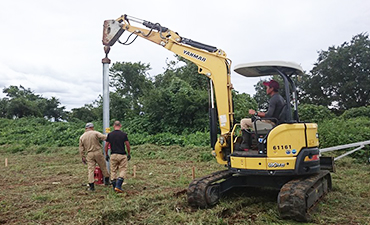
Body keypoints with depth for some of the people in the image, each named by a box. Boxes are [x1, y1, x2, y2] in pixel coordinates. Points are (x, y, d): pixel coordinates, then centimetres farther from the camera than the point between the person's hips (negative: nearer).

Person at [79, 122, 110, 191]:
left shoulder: (82, 137, 9)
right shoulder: (95, 133, -4)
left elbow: (81, 148, 10)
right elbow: (104, 137, -15)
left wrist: (83, 157, 16)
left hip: (89, 154, 3)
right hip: (98, 152, -2)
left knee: (90, 169, 3)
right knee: (103, 167, 14)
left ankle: (91, 186, 0)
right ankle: (106, 180, 25)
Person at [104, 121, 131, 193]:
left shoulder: (110, 134, 1)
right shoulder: (124, 134, -4)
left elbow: (106, 145, 2)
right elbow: (127, 145, -2)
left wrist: (106, 155, 14)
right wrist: (129, 154, 10)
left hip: (113, 155, 2)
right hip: (122, 155, -2)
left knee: (113, 171, 12)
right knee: (122, 170, 3)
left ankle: (114, 187, 15)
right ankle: (118, 186, -10)